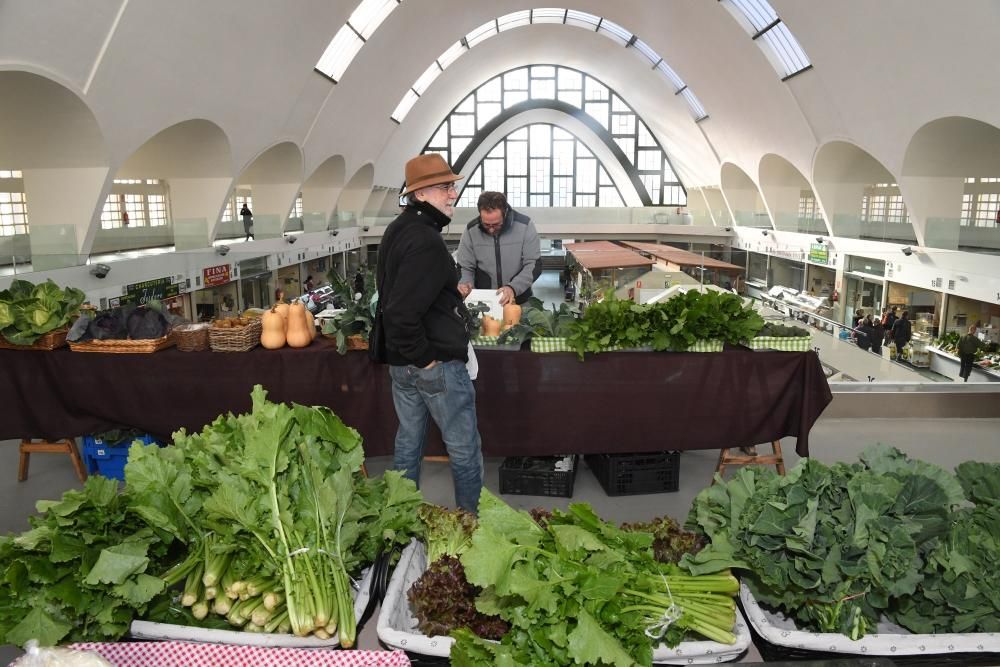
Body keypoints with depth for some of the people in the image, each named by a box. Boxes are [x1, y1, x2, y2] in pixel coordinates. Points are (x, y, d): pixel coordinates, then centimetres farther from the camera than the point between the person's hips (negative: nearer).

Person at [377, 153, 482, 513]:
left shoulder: (397, 230, 8)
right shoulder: (426, 241, -23)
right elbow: (403, 312, -31)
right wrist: (423, 356, -20)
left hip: (399, 362, 9)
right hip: (438, 365, -9)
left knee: (408, 443, 19)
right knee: (465, 450, 6)